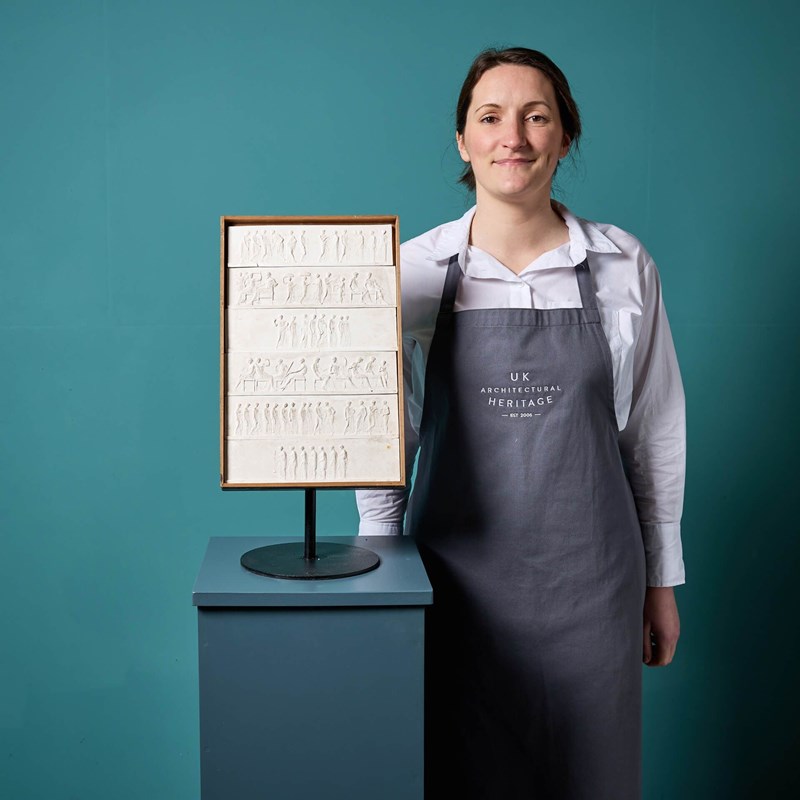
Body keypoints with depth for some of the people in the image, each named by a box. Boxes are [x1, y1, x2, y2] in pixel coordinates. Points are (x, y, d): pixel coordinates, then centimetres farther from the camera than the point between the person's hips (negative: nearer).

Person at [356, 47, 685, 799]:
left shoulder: (624, 266, -1)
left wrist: (661, 578, 8)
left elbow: (654, 432, 6)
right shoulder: (413, 271, -3)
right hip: (457, 576, 0)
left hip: (589, 581, 1)